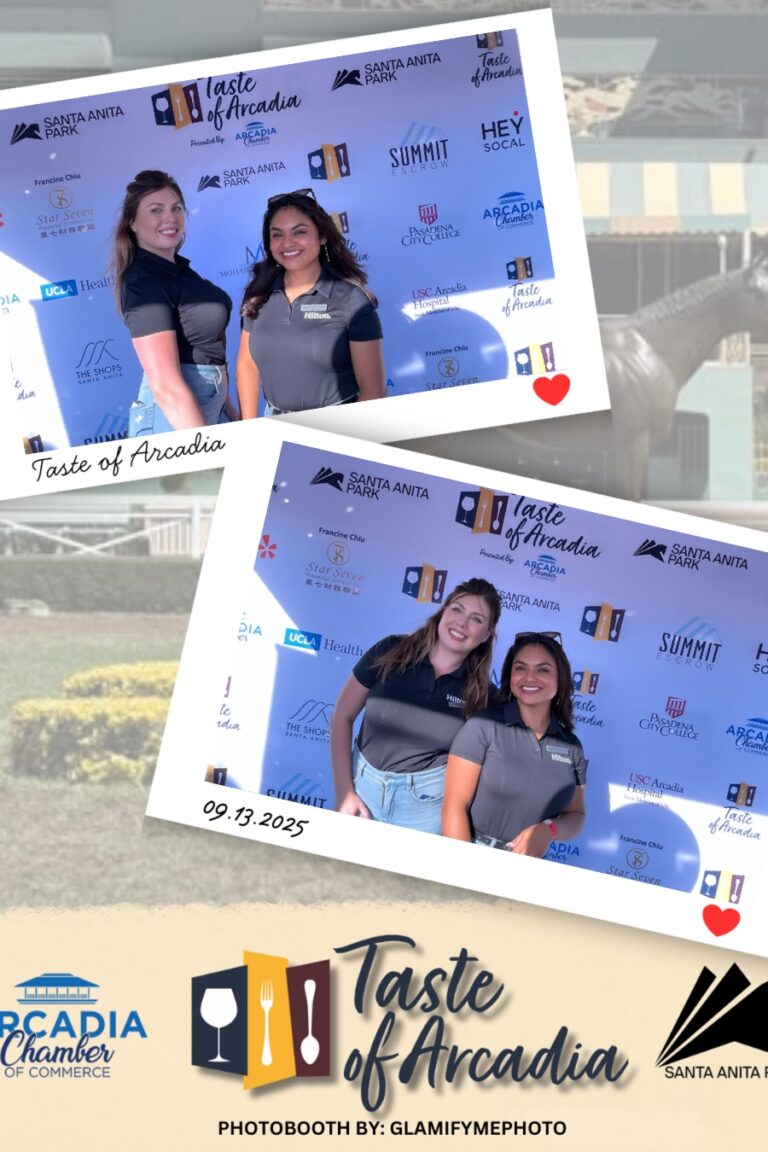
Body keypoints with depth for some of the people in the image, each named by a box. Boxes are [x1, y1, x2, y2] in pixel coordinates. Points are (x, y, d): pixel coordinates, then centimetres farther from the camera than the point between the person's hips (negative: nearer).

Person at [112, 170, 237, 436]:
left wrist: (232, 414, 16)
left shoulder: (178, 269, 10)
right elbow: (165, 385, -23)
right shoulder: (143, 282, -16)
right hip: (175, 416, -9)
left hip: (211, 407, 9)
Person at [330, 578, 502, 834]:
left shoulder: (481, 692, -6)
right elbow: (342, 717, -2)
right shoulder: (390, 652, -7)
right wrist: (344, 792, -6)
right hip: (363, 783, 1)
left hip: (425, 801, 0)